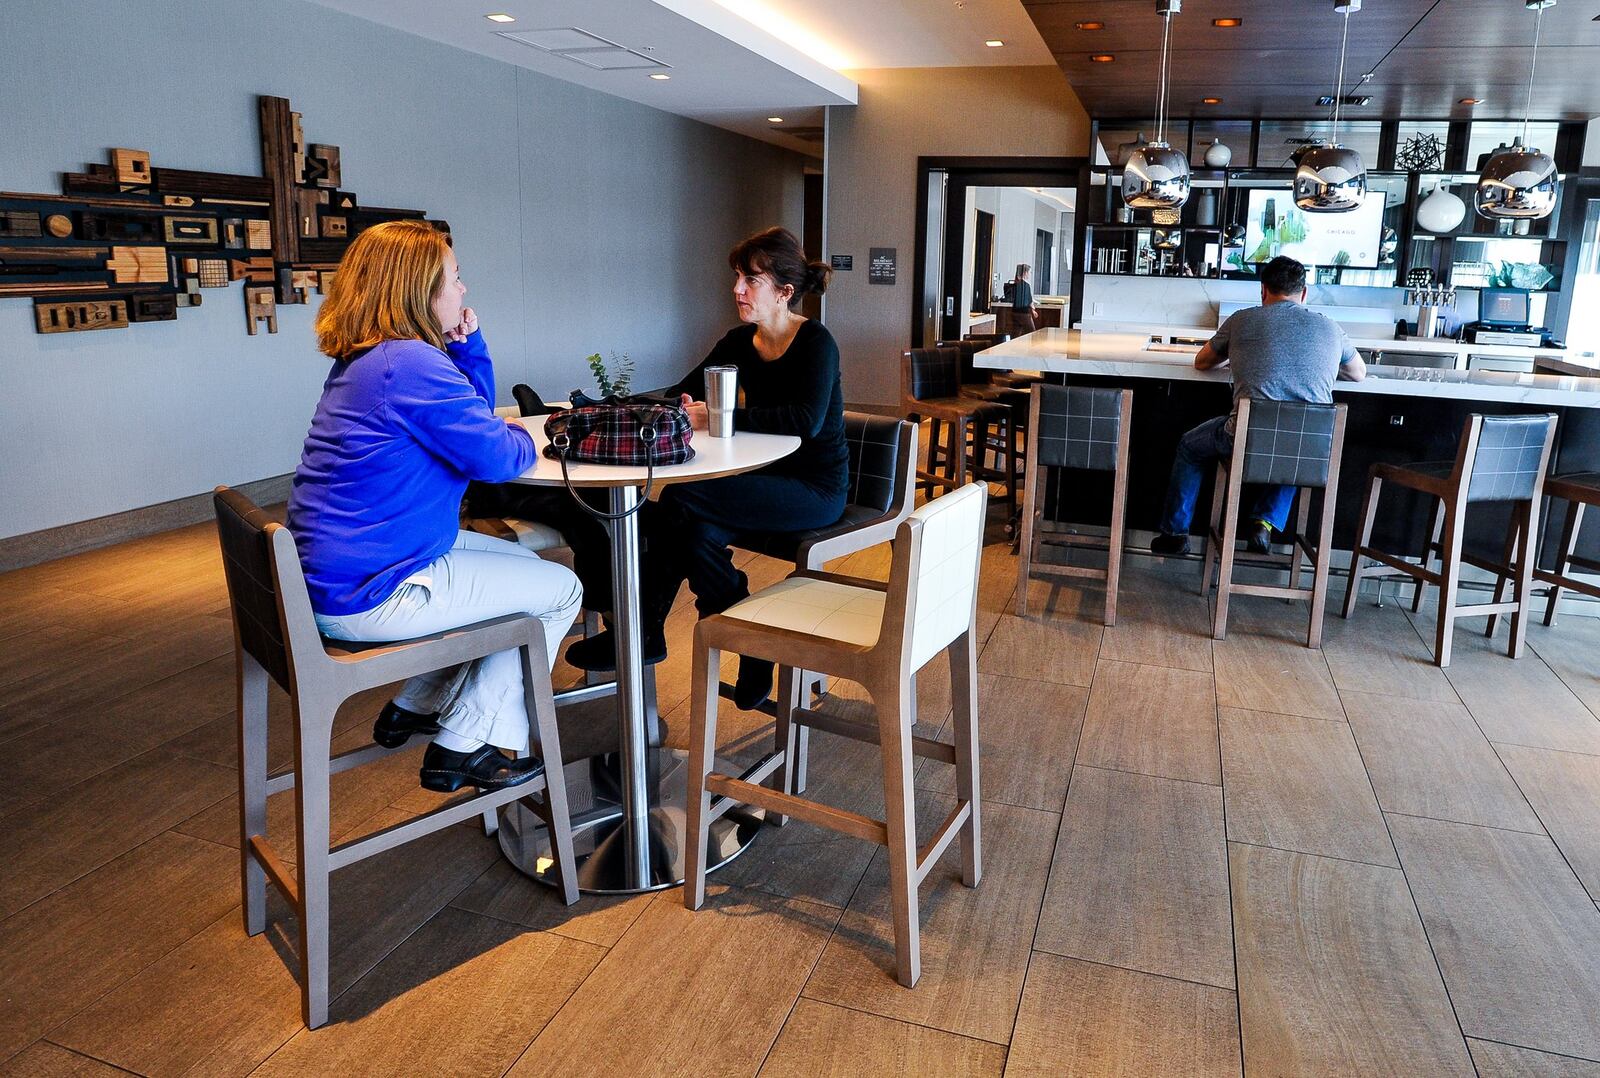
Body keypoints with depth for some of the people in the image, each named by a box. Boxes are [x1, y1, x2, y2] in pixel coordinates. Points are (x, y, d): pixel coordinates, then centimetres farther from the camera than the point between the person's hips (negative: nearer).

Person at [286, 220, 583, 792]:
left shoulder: (364, 359, 12)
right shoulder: (412, 364, -22)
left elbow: (476, 410, 20)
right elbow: (498, 456, -20)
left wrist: (467, 342, 6)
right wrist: (522, 437, 2)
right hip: (366, 594, -11)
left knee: (521, 559, 25)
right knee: (561, 589, 1)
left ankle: (415, 707, 29)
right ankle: (464, 746, 8)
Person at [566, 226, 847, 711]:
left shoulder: (816, 343, -12)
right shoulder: (740, 342, 8)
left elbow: (806, 420, -29)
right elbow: (682, 394, 9)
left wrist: (718, 417, -28)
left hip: (815, 489, -7)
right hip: (765, 480, 7)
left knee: (681, 499, -24)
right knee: (699, 534, -24)